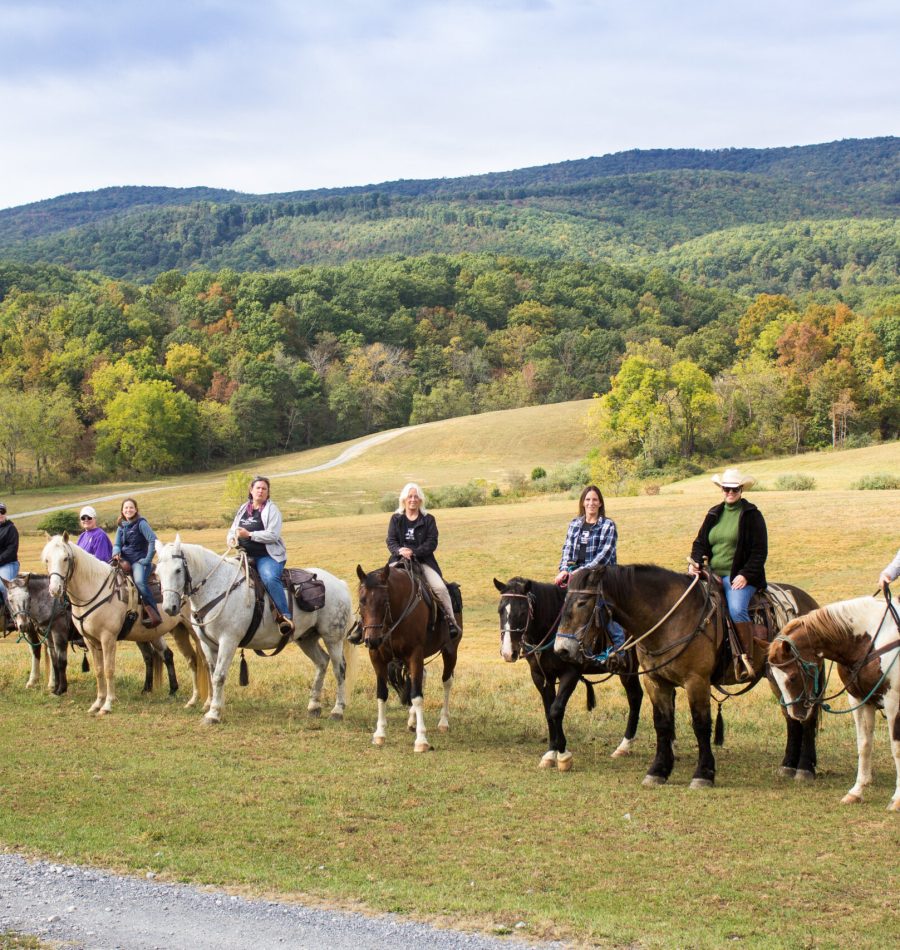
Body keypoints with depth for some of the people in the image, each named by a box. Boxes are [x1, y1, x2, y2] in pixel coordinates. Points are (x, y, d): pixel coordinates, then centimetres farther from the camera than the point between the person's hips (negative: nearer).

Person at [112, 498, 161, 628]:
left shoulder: (141, 523, -6)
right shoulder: (121, 526, 13)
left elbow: (153, 541, -13)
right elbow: (117, 544, 13)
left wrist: (147, 560, -15)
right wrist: (116, 553, -10)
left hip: (139, 560, -7)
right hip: (124, 560, 7)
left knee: (140, 581, -32)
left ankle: (155, 615, -33)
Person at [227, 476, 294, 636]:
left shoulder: (271, 509, -2)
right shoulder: (243, 509, 17)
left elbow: (272, 535, -13)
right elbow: (232, 530, 23)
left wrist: (249, 535, -19)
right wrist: (232, 539, -2)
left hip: (267, 555, -6)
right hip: (246, 555, 7)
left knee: (270, 578, -34)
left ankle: (286, 617, -35)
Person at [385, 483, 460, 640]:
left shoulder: (428, 519, 7)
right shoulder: (396, 519, 11)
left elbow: (432, 542, -2)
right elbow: (390, 541, 3)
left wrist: (413, 552, -17)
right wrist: (400, 550, -20)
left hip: (423, 560, -1)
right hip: (400, 560, 1)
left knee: (440, 587, -21)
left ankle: (451, 621, -10)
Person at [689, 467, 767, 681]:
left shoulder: (752, 515, 1)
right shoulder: (714, 514, 18)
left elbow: (760, 551, -3)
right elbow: (700, 543, 20)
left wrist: (745, 575, -14)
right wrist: (695, 562, -1)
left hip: (739, 577, -6)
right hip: (713, 575, 6)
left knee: (736, 609, -31)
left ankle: (748, 659, -24)